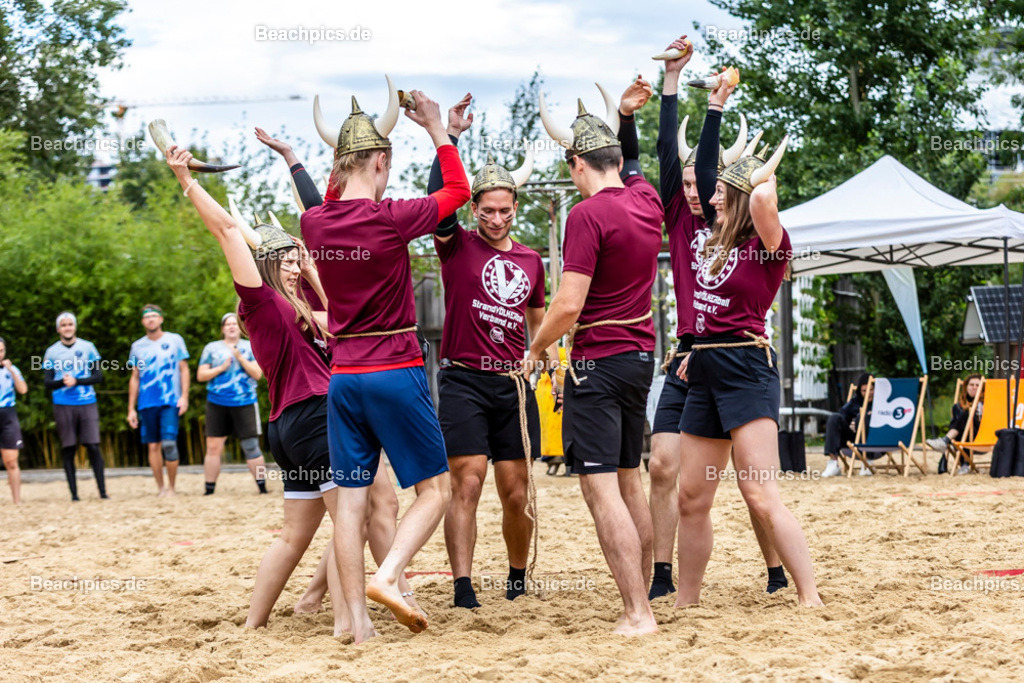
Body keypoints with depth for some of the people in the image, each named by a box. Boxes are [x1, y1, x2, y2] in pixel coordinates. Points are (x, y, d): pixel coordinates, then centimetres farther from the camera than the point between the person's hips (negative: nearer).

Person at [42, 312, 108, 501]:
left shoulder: (88, 348, 6)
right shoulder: (51, 352, 8)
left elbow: (98, 376, 2)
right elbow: (47, 382, 5)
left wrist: (76, 381, -12)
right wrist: (62, 382, -15)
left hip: (87, 404, 0)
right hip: (63, 406, 1)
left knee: (93, 446, -7)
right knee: (68, 449, 0)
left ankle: (102, 490, -5)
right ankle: (74, 493, 4)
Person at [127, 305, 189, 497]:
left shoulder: (174, 340, 6)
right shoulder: (137, 346, 12)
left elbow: (184, 369, 7)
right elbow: (134, 378, 14)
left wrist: (184, 396, -5)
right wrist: (131, 408, 9)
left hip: (170, 402, -2)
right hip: (146, 404, 3)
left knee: (169, 444, -13)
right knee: (153, 446, 1)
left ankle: (171, 487, -3)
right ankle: (160, 488, 9)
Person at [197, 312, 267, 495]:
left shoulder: (250, 347, 9)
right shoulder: (211, 348, 11)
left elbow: (257, 374, 0)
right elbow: (201, 375, 7)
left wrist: (240, 358, -10)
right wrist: (221, 368, -6)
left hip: (244, 403, -1)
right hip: (217, 404, 1)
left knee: (251, 447, -5)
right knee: (213, 447, -2)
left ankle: (262, 487, 0)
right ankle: (209, 490, 4)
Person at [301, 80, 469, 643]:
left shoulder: (314, 224, 1)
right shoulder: (389, 219, -14)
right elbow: (458, 190, 2)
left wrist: (340, 152, 24)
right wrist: (437, 130, 12)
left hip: (343, 379, 5)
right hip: (396, 373, -5)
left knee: (350, 499, 5)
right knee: (436, 488, 6)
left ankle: (358, 622, 3)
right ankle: (387, 576, -15)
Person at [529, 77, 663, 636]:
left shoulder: (588, 214, -15)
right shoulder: (647, 202, 7)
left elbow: (568, 305, -18)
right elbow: (629, 165, 33)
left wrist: (535, 349, -3)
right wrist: (625, 115, 25)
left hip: (598, 360, -8)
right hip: (641, 354, 8)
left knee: (601, 487, -9)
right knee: (629, 480, 16)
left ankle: (638, 613, -13)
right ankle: (641, 599, 19)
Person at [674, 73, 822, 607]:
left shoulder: (768, 245, -8)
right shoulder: (719, 241, 13)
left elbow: (762, 197, -31)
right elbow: (705, 169, 22)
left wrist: (765, 172, -10)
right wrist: (715, 106, 23)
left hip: (746, 368, -8)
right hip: (705, 372, 8)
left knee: (761, 497, -15)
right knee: (691, 499, 10)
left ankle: (811, 600, -13)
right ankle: (684, 603, 20)